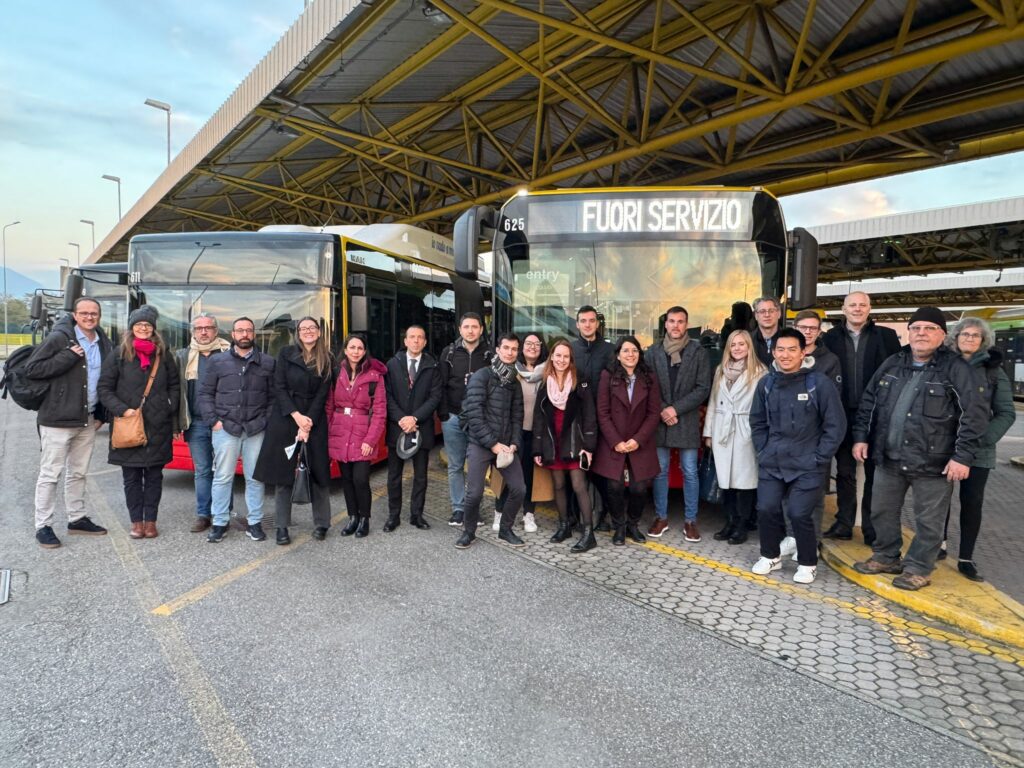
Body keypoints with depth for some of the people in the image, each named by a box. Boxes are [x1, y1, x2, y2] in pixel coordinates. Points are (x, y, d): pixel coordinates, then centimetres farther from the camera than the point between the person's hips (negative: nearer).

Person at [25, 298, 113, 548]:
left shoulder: (104, 343, 10)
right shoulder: (59, 338, -8)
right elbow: (31, 369, -13)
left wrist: (101, 414, 11)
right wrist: (68, 357, -21)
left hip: (88, 420, 6)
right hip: (58, 420, -6)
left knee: (78, 473, 15)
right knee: (50, 474, 1)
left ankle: (77, 519, 25)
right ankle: (43, 526, 11)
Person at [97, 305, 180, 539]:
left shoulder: (163, 355, 9)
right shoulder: (118, 355, 2)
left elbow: (174, 385, 11)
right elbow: (104, 388, 1)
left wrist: (170, 409, -1)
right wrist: (122, 409, -11)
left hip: (158, 427, 1)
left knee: (154, 475, 7)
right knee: (131, 476, 6)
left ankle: (150, 520, 16)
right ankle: (136, 521, 16)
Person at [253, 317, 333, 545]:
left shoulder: (327, 360, 4)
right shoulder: (286, 353, 4)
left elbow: (322, 395, -1)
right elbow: (279, 388, -1)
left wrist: (309, 423, -11)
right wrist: (296, 416, -11)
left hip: (315, 421, 0)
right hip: (285, 418, 0)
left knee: (318, 472, 2)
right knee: (282, 473, 2)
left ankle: (321, 524, 15)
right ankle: (282, 527, 12)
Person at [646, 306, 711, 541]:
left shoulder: (698, 352, -1)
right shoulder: (653, 352, 4)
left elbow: (703, 389, -5)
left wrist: (676, 409, -13)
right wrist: (661, 411, -10)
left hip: (687, 421, -1)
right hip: (659, 421, 2)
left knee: (689, 472, 4)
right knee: (660, 471, 9)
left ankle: (690, 520, 17)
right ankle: (661, 517, 21)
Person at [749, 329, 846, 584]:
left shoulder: (820, 384, -9)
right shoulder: (766, 384, 2)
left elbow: (835, 425, -5)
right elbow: (757, 422, 12)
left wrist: (818, 458, -8)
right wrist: (763, 452, 4)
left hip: (807, 465, -3)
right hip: (771, 463, 4)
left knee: (799, 514, -7)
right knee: (766, 509, 2)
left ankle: (807, 563, 19)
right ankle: (770, 556, 26)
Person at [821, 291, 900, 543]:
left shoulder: (886, 336, 2)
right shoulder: (831, 337, 3)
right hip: (843, 415, 1)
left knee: (874, 473, 9)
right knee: (844, 472, 9)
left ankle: (871, 528, 19)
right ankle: (844, 524, 19)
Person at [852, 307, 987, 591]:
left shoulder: (956, 368, -9)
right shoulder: (892, 364, 6)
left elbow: (976, 412, -12)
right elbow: (868, 401, 13)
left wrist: (963, 455, -17)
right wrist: (861, 436, 7)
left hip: (933, 462, -5)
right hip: (888, 458, 5)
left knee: (927, 521, 8)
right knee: (882, 512, 16)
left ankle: (918, 568, 26)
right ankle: (885, 557, 34)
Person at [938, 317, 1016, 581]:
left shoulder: (993, 371, 2)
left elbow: (1006, 413, 1)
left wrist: (984, 438, -13)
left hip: (977, 451, 0)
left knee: (972, 502, 2)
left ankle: (966, 558, 13)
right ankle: (940, 544, 27)